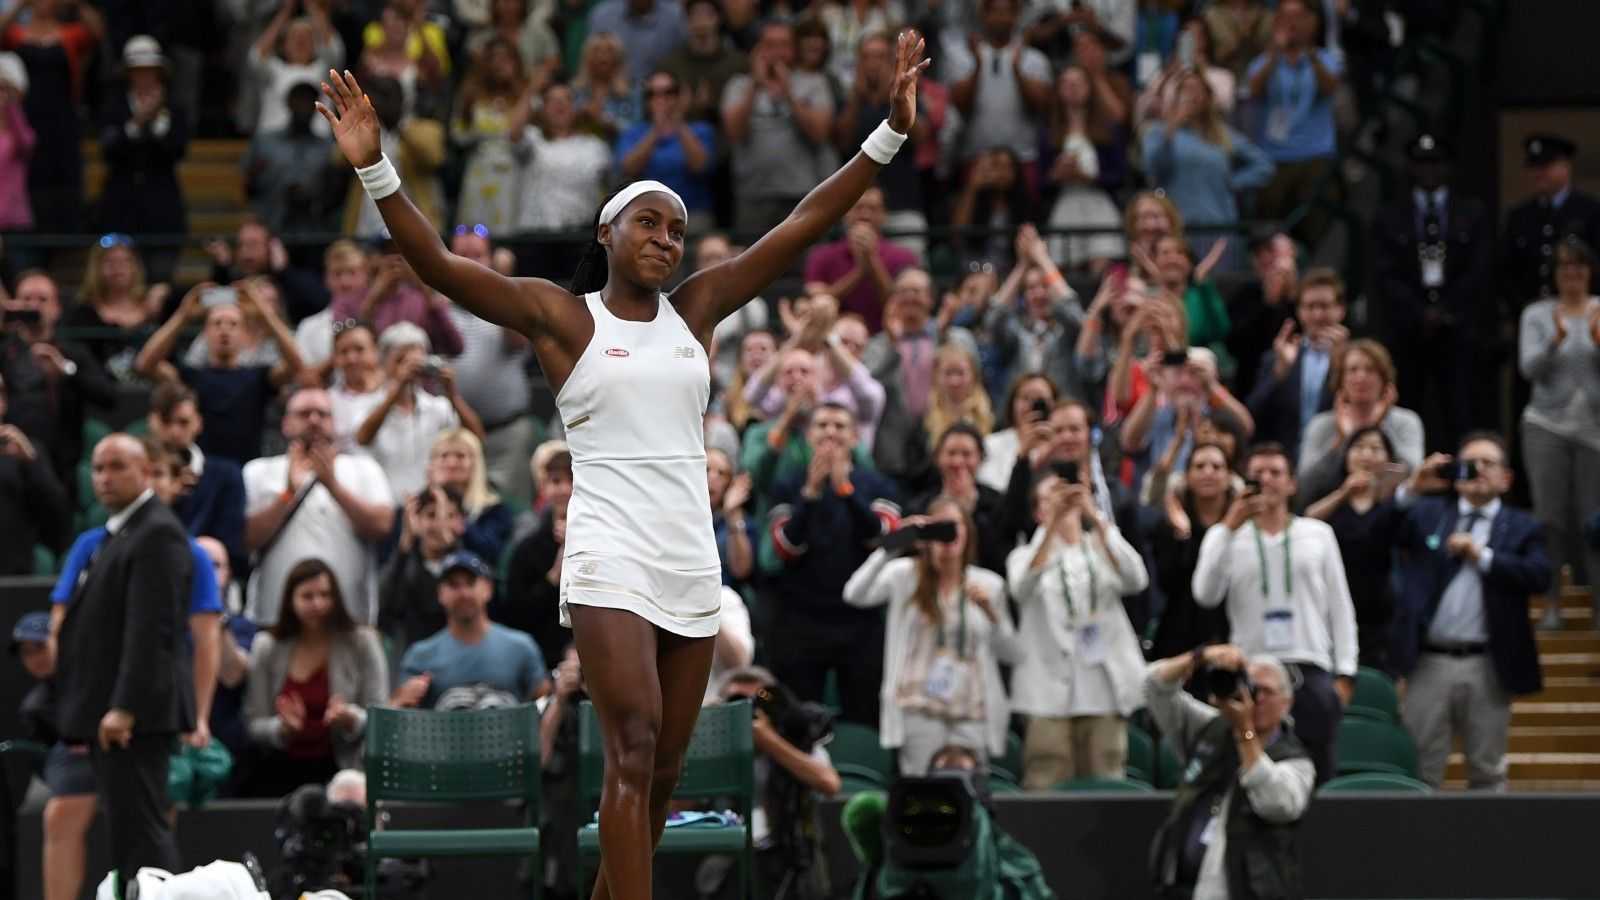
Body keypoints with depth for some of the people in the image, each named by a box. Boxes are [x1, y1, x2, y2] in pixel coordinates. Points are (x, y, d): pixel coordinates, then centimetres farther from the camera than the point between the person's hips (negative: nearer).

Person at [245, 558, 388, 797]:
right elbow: (253, 725, 6)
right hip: (280, 775, 1)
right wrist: (283, 728, -15)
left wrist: (350, 718, -21)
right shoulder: (267, 647, 10)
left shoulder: (360, 642, 5)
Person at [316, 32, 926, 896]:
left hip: (692, 564, 5)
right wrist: (375, 169, -22)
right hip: (610, 559, -5)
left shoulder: (695, 310, 11)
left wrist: (892, 130, 6)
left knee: (662, 769, 9)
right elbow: (438, 265, -10)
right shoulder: (560, 317, 0)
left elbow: (803, 225, 10)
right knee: (633, 751, -18)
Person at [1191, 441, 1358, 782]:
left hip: (1311, 672, 1)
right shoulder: (1226, 537, 11)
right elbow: (1206, 595, -6)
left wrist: (1345, 673, 5)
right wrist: (1230, 527, -9)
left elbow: (1340, 606, 13)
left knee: (1321, 775, -3)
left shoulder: (1318, 534, 14)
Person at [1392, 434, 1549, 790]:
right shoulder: (1427, 513, 13)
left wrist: (1482, 556, -12)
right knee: (1420, 771, 0)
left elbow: (1538, 575, -7)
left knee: (1487, 774, 6)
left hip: (1488, 667, 0)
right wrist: (1411, 491, -8)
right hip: (1430, 663, 0)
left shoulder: (1523, 527, 10)